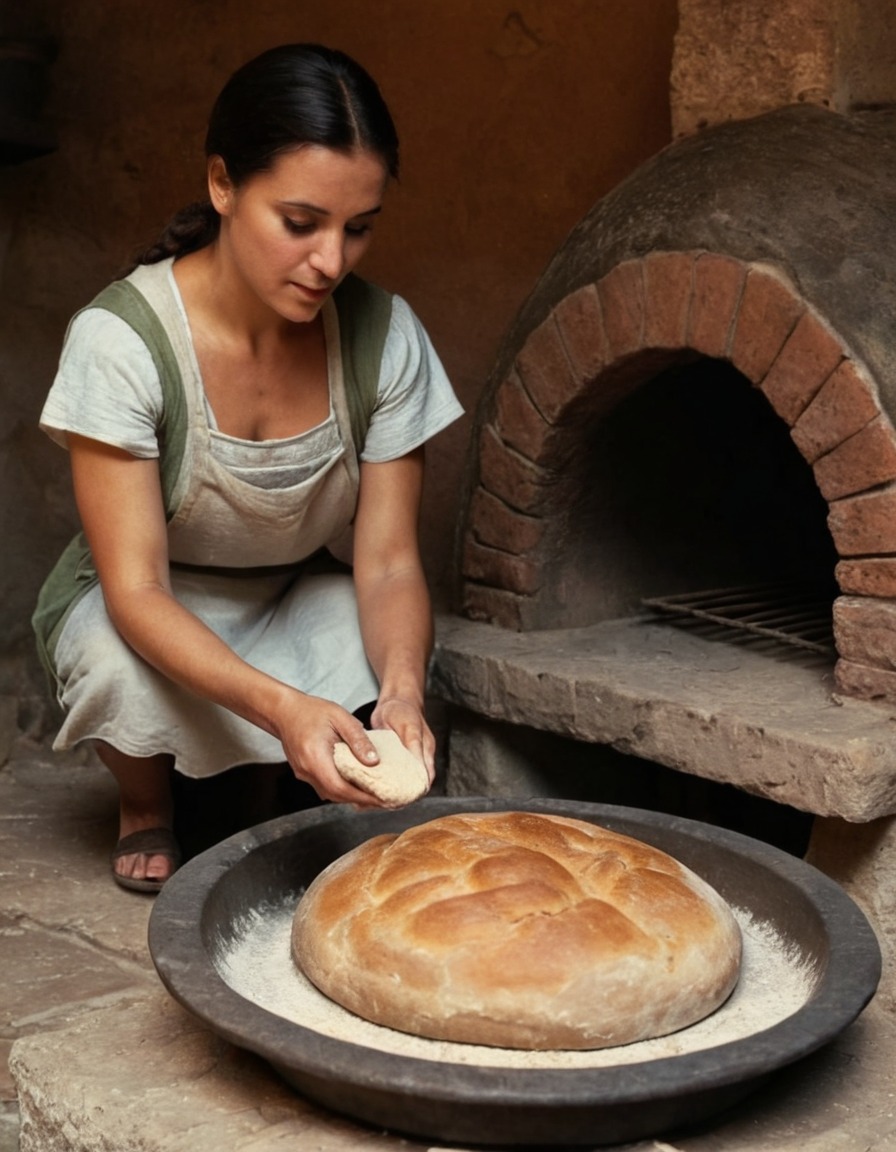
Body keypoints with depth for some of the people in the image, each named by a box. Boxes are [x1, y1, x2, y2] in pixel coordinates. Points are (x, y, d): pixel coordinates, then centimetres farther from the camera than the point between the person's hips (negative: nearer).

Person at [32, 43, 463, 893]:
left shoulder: (384, 336, -18)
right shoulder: (119, 338, -28)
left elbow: (387, 561, -17)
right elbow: (135, 592, -30)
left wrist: (401, 690, -40)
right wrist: (280, 705, -48)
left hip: (300, 601, 3)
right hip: (140, 615, -2)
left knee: (396, 659, -29)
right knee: (129, 675, -36)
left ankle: (308, 802, 7)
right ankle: (145, 809, 2)